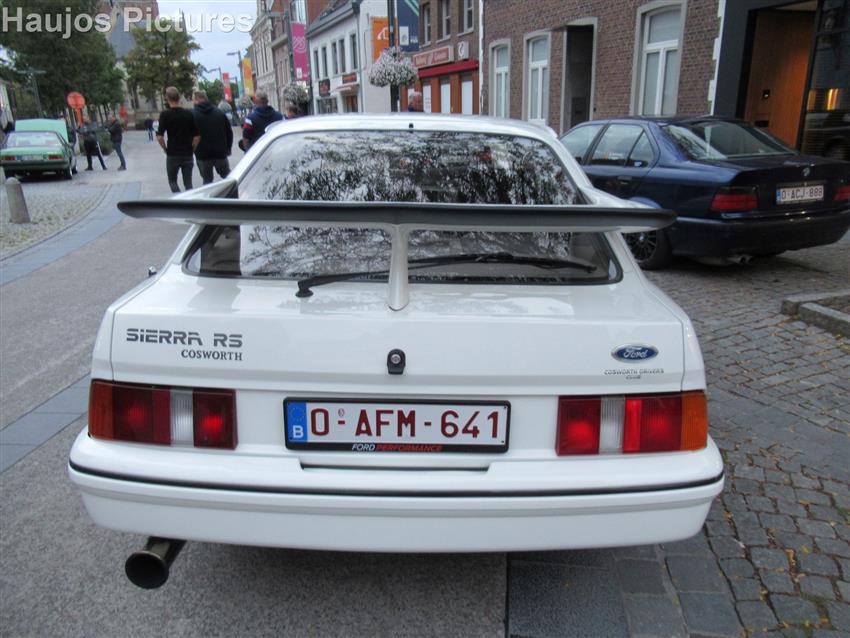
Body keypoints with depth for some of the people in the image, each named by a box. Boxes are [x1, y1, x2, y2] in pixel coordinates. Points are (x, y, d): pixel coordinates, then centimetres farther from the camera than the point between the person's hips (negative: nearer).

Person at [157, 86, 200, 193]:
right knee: (188, 183, 10)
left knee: (172, 181, 12)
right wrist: (192, 150, 9)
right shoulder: (189, 113, 0)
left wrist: (166, 149, 3)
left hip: (172, 154, -2)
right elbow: (197, 136, -2)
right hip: (188, 154, 2)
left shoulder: (165, 114, -8)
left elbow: (160, 137, -13)